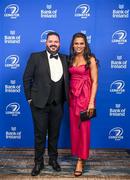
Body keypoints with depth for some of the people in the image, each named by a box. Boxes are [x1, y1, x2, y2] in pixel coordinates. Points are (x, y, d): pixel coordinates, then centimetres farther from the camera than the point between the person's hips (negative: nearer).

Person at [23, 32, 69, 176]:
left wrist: (65, 97, 4)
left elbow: (67, 79, 11)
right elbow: (27, 78, -2)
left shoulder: (65, 59, 6)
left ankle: (53, 159, 33)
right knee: (40, 134, 7)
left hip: (57, 104, 3)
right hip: (40, 103, -3)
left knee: (54, 133, 15)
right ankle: (38, 162, 23)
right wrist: (29, 97, -3)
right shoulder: (36, 57, -4)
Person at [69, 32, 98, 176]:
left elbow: (94, 82, -9)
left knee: (83, 127, 0)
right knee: (74, 127, 10)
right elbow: (70, 78, 11)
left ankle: (81, 160, 9)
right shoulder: (71, 59, 10)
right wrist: (68, 96, 4)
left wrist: (91, 102, -15)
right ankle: (76, 152, 29)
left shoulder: (90, 59, -5)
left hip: (85, 96, -5)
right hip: (73, 96, 5)